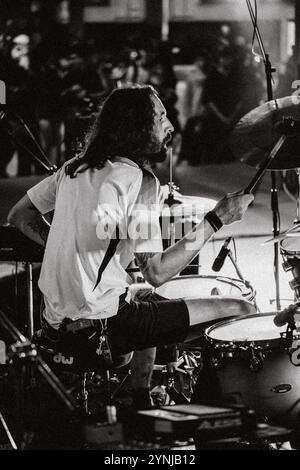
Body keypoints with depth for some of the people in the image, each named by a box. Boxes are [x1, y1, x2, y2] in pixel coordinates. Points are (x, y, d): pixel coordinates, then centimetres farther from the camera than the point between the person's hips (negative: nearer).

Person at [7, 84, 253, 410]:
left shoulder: (76, 167, 8)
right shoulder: (141, 182, -15)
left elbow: (19, 216, 15)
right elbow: (156, 272, -18)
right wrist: (217, 220, -13)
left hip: (57, 320, 8)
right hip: (98, 325, -8)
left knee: (152, 306, 36)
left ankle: (141, 403, 34)